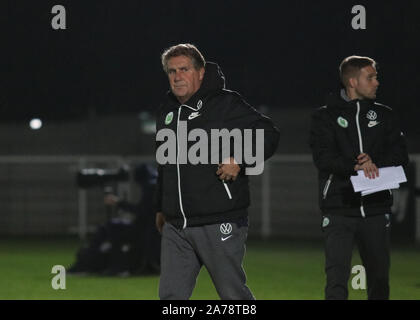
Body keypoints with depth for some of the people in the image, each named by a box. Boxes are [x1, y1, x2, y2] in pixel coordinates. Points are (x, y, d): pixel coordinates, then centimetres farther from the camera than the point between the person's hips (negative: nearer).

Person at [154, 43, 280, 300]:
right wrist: (161, 207, 29)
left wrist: (239, 160, -21)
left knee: (234, 295, 2)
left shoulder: (225, 103, -6)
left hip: (219, 223, -6)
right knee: (171, 295, 1)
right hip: (176, 227, 6)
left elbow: (269, 134, -9)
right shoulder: (168, 111, 16)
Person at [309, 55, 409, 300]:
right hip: (339, 209, -3)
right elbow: (323, 157, -10)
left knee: (379, 279, 9)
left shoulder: (385, 115, 13)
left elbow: (400, 155, 3)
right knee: (337, 279, -14)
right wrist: (355, 166, -24)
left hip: (376, 209, 3)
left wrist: (374, 162, -15)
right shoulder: (326, 116, 4)